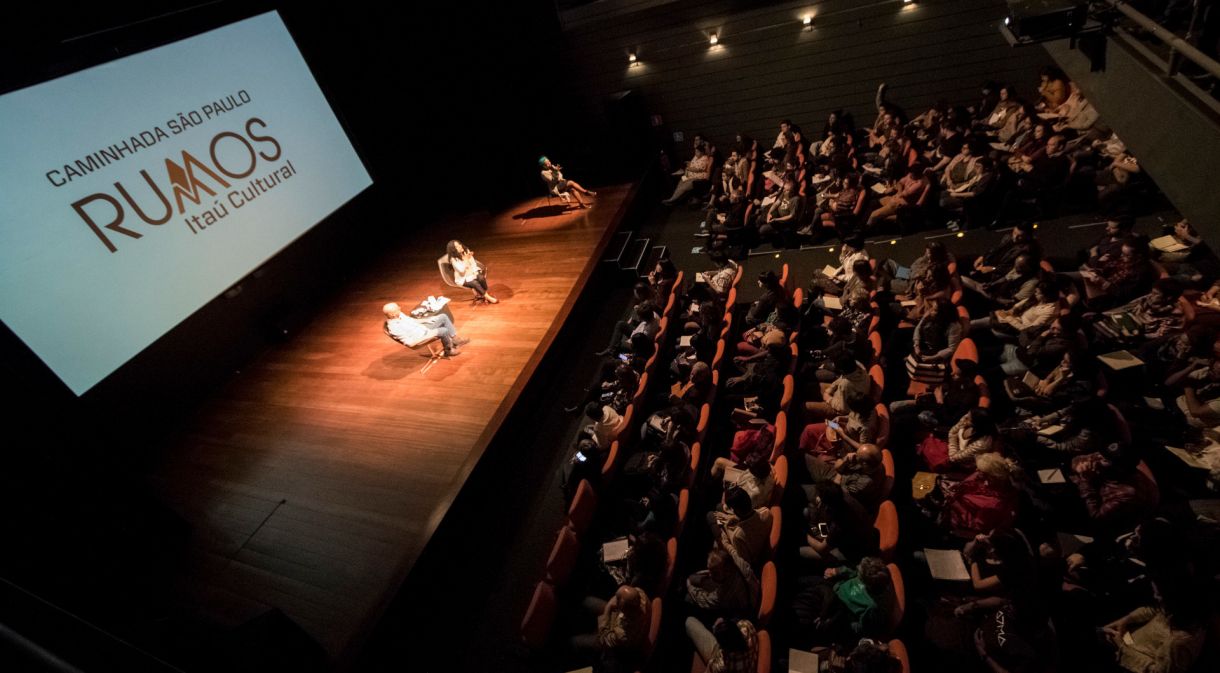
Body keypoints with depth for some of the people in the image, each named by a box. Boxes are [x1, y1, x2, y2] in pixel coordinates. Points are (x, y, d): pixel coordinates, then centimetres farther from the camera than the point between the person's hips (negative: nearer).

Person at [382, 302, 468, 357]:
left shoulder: (399, 315, -3)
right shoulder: (394, 328, -28)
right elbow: (409, 341, -27)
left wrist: (426, 320, 4)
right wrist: (430, 334, -25)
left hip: (421, 327, 9)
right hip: (420, 336, -9)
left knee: (443, 316, -1)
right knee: (444, 331, -22)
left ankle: (455, 339, 4)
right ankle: (449, 350, 6)